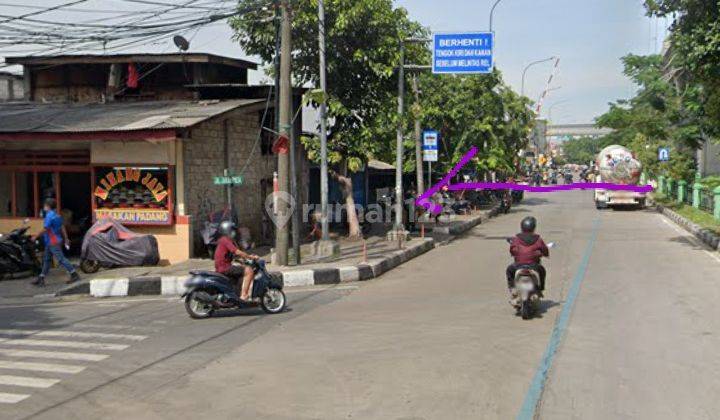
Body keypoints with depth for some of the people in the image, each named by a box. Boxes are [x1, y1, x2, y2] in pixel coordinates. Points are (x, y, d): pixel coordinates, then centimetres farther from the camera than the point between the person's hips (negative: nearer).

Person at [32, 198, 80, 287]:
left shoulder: (49, 215, -17)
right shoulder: (56, 215, 12)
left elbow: (45, 229, -21)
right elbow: (62, 228, 14)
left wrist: (35, 237, -11)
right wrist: (66, 239, 17)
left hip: (53, 243, -10)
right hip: (50, 243, 10)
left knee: (61, 259, -7)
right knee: (46, 260, 12)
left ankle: (74, 275, -4)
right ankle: (41, 279, 17)